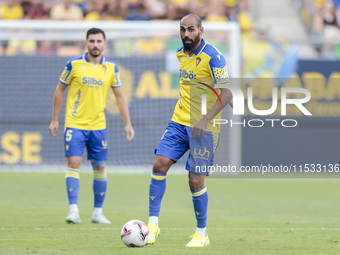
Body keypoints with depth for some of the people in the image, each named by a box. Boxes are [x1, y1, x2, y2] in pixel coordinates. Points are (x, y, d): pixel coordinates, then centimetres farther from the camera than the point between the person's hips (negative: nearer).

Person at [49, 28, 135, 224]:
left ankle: (98, 212, 15)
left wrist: (128, 124, 3)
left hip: (98, 125, 3)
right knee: (74, 163, -13)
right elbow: (60, 90, 5)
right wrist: (55, 119, 5)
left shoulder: (111, 68, 3)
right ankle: (74, 211, -15)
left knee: (100, 167, 4)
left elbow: (120, 96, 9)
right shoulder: (74, 64, -4)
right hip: (75, 124, -3)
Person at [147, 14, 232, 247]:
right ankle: (153, 223, -3)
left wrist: (206, 120, -25)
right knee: (160, 164, -9)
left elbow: (226, 92, -19)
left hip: (203, 128, -6)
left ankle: (202, 234, 11)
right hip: (179, 122, 6)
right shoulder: (181, 54, 9)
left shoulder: (213, 57, -14)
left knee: (196, 180, -6)